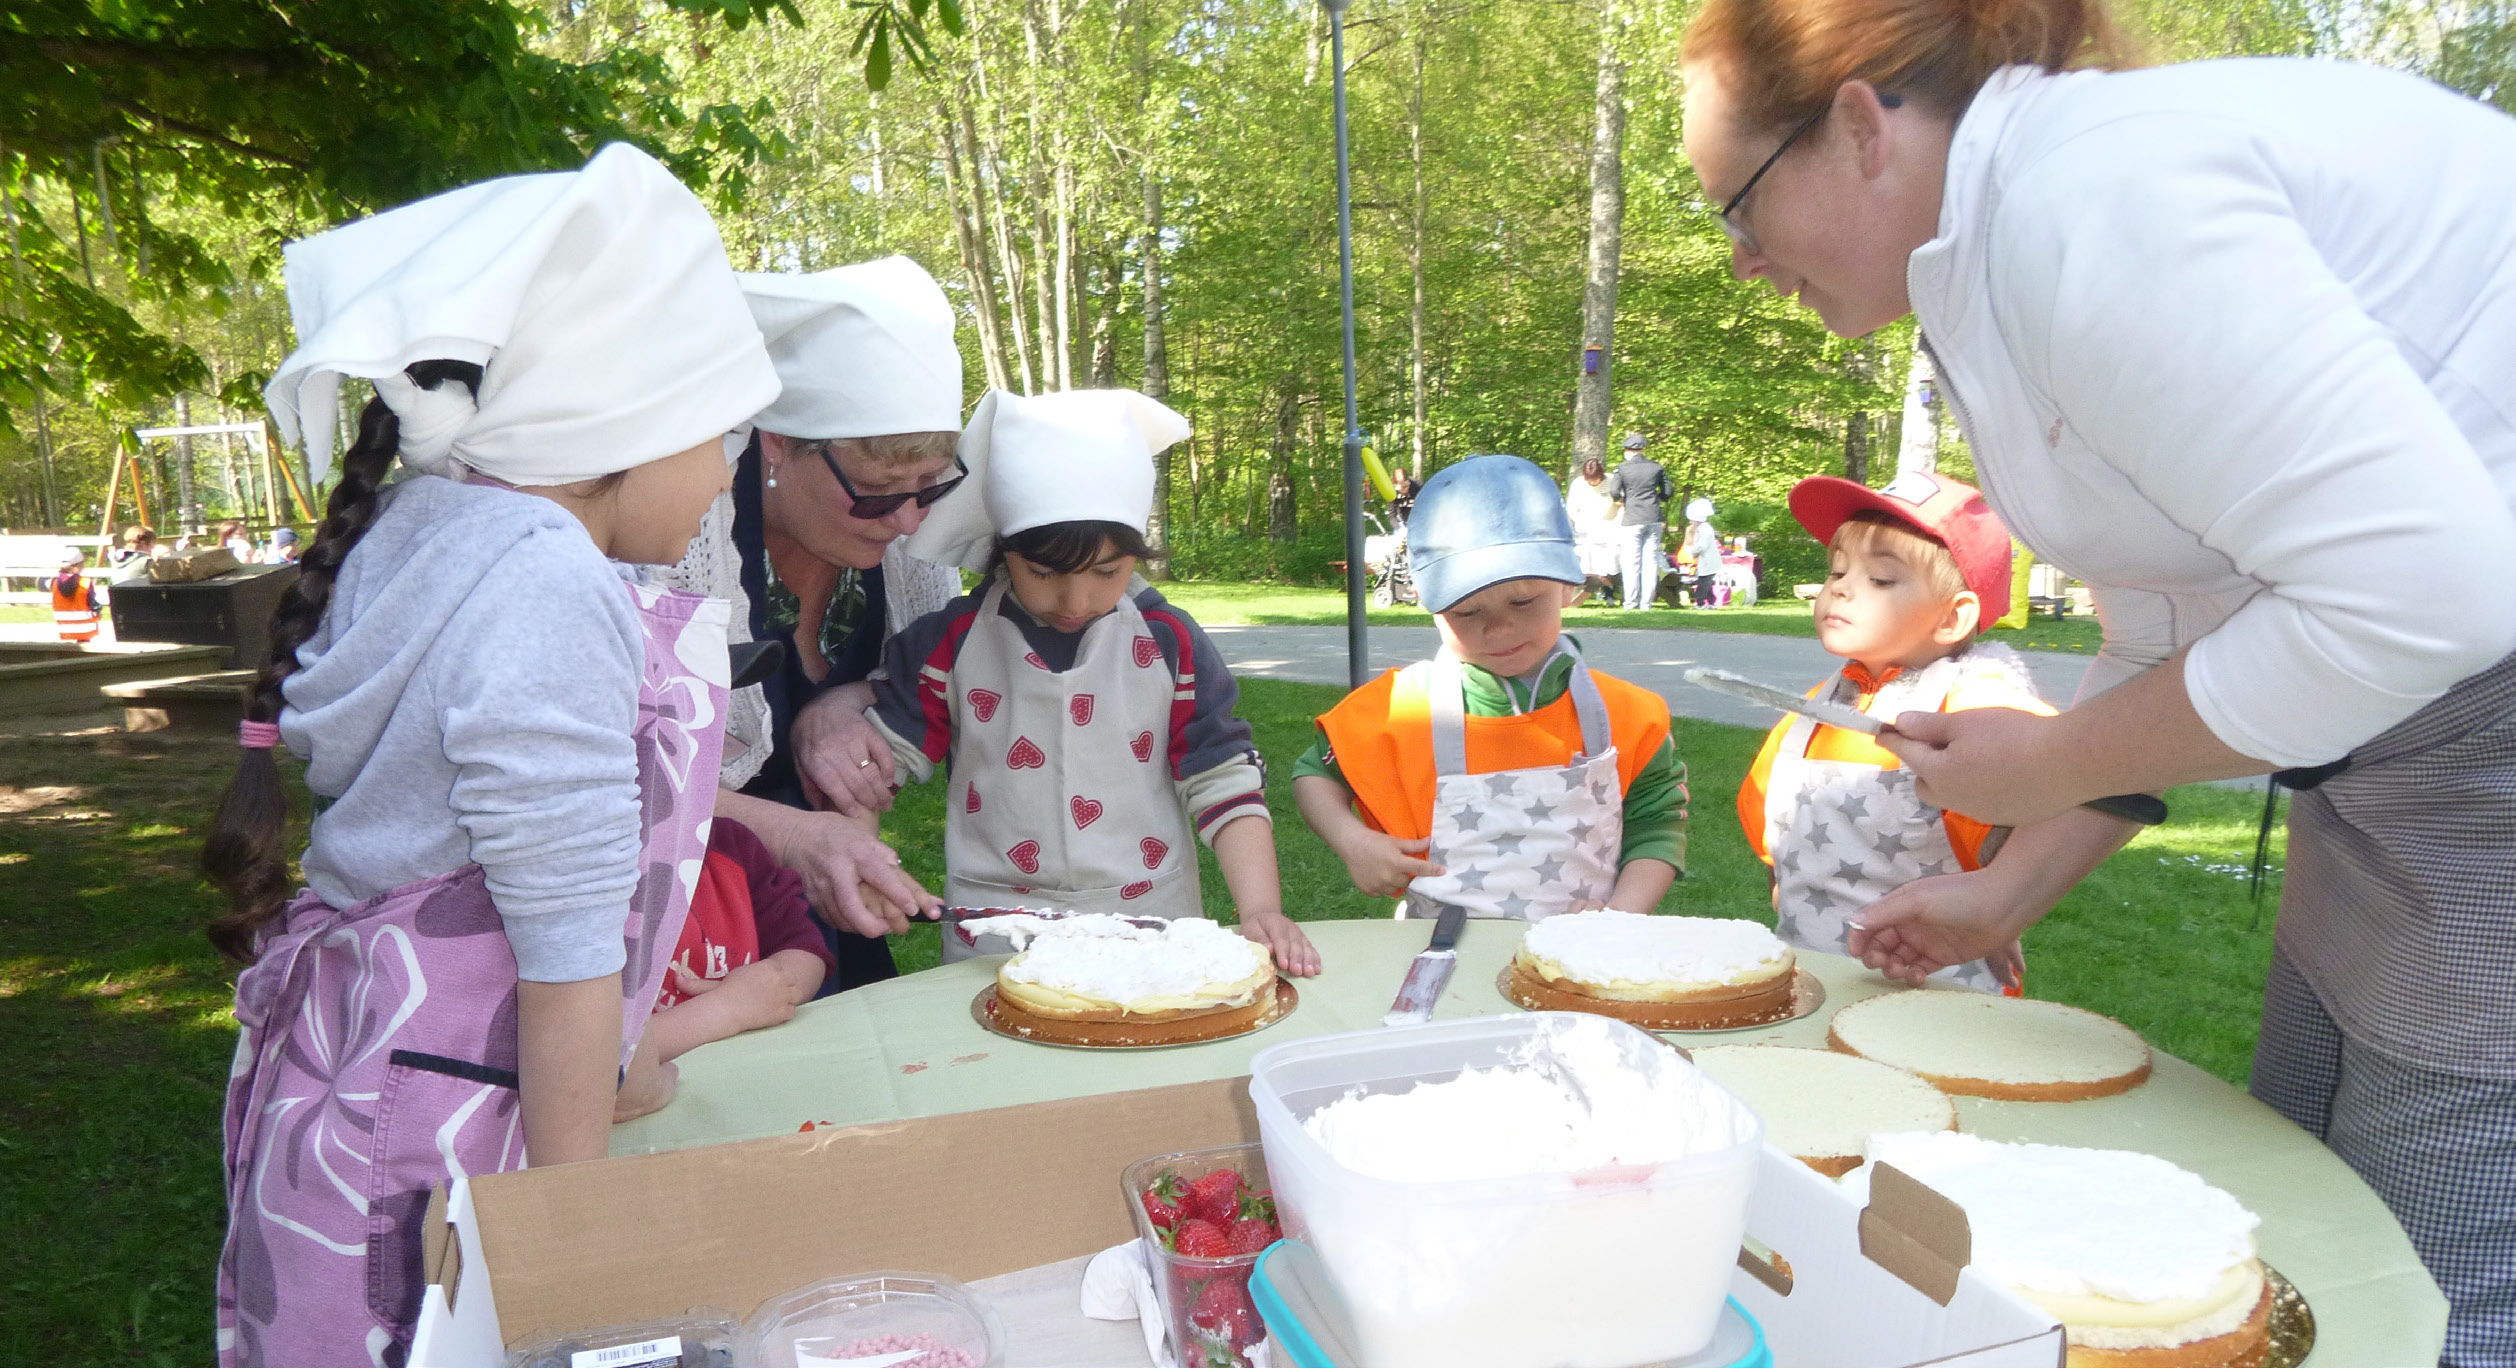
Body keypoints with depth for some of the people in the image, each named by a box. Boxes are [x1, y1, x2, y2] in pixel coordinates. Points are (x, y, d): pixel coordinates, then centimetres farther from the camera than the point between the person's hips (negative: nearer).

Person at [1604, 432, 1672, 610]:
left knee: (1631, 562, 3)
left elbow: (1614, 492, -13)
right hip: (1654, 519, 3)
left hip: (1632, 520, -3)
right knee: (1651, 561, 6)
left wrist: (1622, 500, 7)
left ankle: (1631, 602, 3)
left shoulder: (1622, 468, -4)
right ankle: (1646, 602, 5)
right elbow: (1668, 492, 9)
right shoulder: (1656, 467, 6)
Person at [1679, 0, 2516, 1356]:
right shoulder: (1998, 257, 9)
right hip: (2397, 769, 10)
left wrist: (2044, 764, -14)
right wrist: (2004, 893, 20)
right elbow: (2164, 634, 17)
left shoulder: (2089, 202, -22)